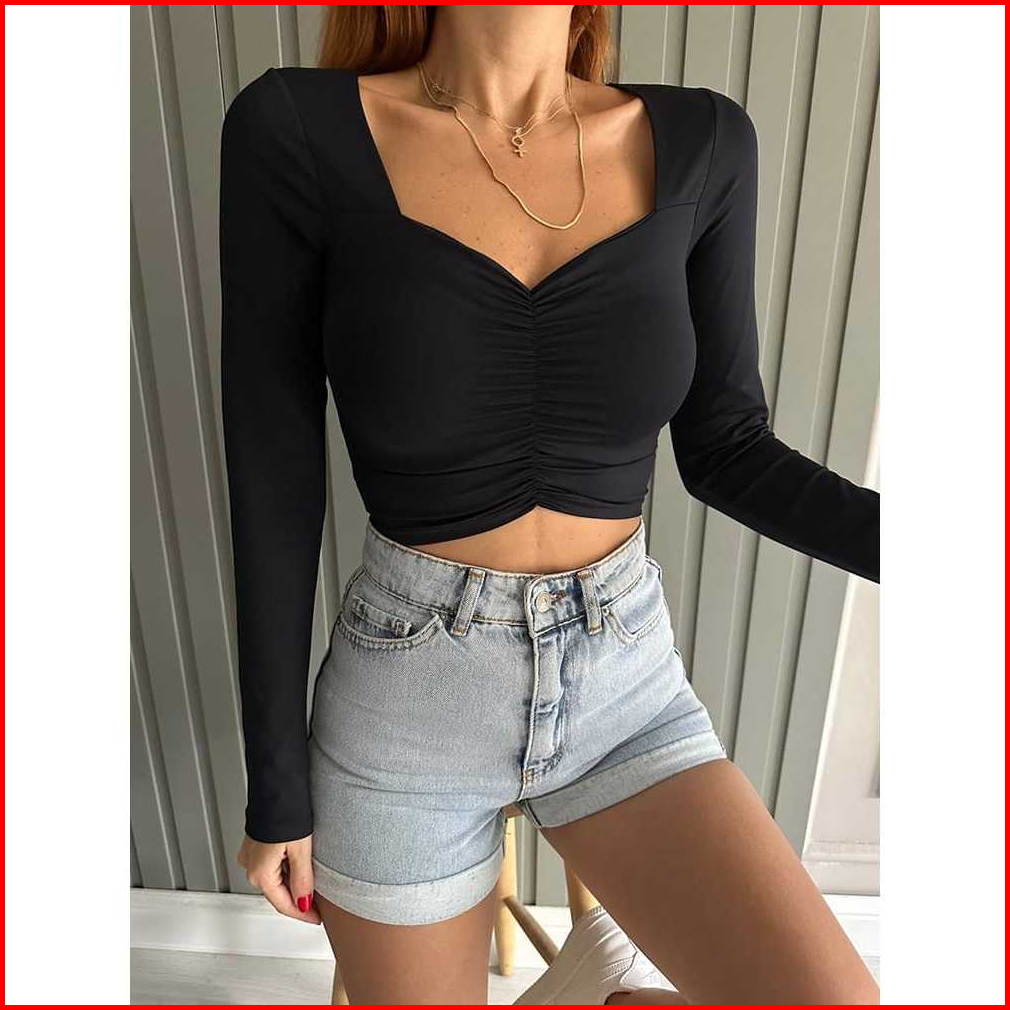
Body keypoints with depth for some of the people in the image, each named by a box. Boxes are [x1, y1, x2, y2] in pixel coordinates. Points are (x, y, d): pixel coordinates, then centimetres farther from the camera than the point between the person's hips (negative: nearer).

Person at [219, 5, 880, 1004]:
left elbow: (722, 449, 2)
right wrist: (276, 789, -2)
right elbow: (273, 492, -9)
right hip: (407, 705, -1)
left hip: (625, 686, 3)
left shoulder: (697, 143, -3)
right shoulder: (298, 132, -12)